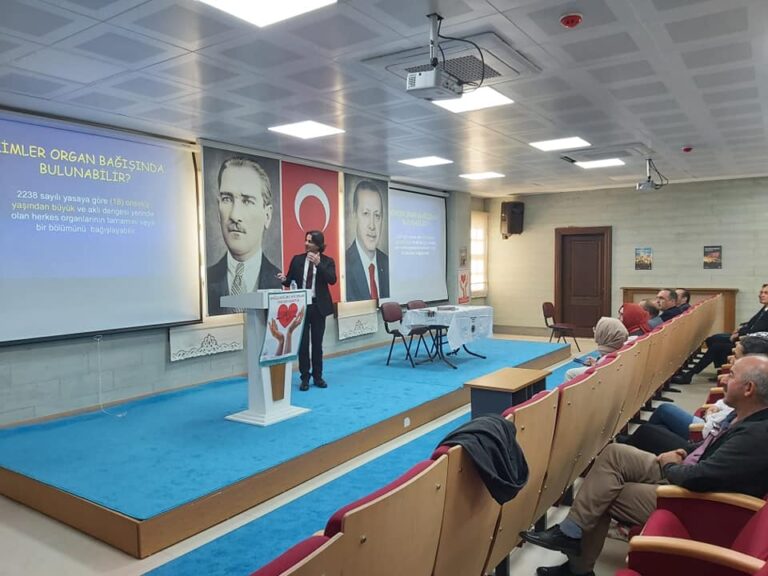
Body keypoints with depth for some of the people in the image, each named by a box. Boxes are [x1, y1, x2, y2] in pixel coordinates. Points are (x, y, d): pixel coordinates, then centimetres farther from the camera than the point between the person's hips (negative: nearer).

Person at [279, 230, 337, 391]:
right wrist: (284, 279, -16)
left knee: (317, 343, 8)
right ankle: (305, 378, 12)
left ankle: (318, 376, 20)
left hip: (318, 306, -1)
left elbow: (332, 280, -17)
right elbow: (290, 281, 7)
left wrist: (319, 264, -26)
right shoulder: (297, 259, 4)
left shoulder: (327, 261, -1)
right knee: (302, 343, 3)